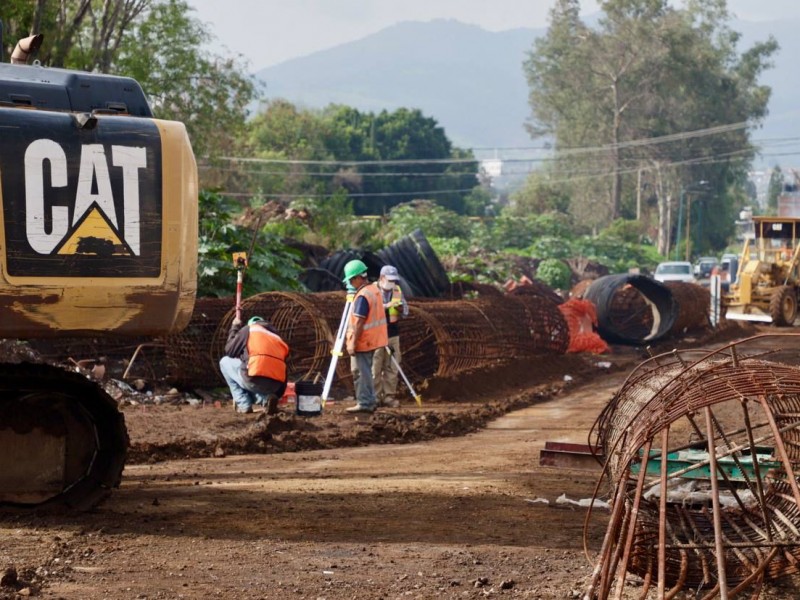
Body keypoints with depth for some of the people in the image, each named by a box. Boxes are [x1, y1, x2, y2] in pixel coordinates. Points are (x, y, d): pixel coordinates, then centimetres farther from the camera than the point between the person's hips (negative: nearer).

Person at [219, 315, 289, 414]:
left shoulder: (248, 329, 16)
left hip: (254, 379, -5)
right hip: (274, 386, 5)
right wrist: (277, 395, 35)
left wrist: (234, 328, 36)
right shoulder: (277, 337, 29)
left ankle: (243, 405, 13)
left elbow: (229, 350, 22)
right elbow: (282, 372, 27)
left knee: (225, 362, 24)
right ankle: (266, 399, 6)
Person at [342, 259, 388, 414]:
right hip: (372, 340, 10)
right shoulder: (375, 291, 9)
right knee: (365, 371, 17)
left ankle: (364, 403, -1)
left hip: (362, 342, -10)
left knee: (361, 372, -3)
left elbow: (359, 322, -23)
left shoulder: (362, 296, -21)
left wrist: (353, 343, -21)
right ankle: (369, 401, 20)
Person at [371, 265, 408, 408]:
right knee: (376, 368, -2)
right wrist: (385, 306, -25)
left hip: (393, 335, 5)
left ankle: (389, 396, 11)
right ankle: (376, 397, 4)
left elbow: (405, 313, 11)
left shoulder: (398, 290, 9)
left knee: (391, 368, 5)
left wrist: (400, 308, -12)